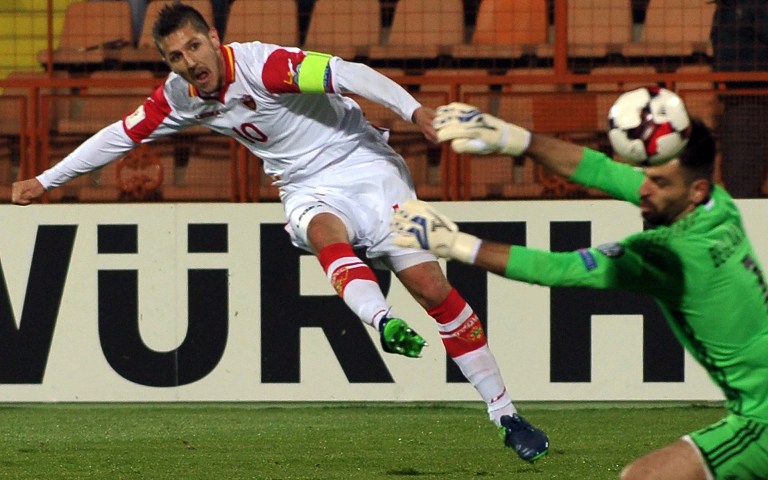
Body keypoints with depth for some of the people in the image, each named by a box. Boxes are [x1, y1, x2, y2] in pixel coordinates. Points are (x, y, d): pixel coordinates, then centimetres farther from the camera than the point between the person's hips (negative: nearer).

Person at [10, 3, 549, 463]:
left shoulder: (262, 64, -24)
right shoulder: (179, 97, -3)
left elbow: (347, 73, -35)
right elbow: (120, 135, 11)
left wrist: (414, 109, -49)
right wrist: (45, 181, 15)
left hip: (366, 167, -5)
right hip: (308, 190, 5)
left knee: (432, 286, -12)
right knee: (324, 230, -34)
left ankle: (505, 413, -6)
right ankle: (382, 321, -57)